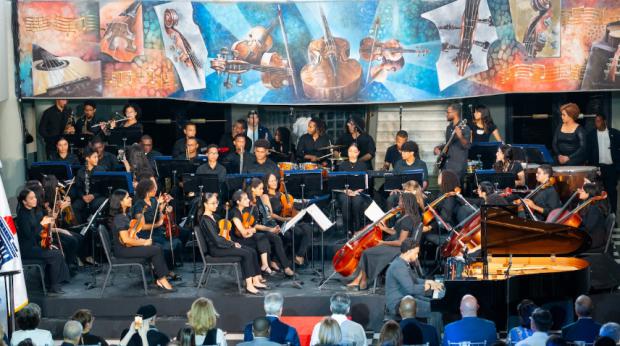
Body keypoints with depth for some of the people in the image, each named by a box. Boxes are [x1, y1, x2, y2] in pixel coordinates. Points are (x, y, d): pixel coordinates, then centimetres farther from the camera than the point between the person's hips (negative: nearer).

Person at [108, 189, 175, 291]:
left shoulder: (124, 215, 11)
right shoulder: (119, 218, -20)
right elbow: (126, 240, -25)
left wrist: (139, 240, 3)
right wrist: (144, 242, -14)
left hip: (127, 247, 10)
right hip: (123, 250, -10)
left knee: (156, 247, -1)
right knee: (157, 250, -14)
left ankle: (159, 279, -3)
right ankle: (162, 279, -1)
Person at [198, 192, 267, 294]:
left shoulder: (213, 216, 13)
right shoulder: (205, 220, -16)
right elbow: (216, 240, -20)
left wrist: (232, 243, 3)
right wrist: (232, 244, -11)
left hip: (220, 244, 9)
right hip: (215, 249, -9)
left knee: (252, 251, -5)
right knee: (246, 253, -22)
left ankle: (256, 280, -7)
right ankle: (249, 285, -22)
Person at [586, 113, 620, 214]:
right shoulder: (591, 135, 4)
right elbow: (588, 151, 4)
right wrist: (589, 165, -6)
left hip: (612, 167, 0)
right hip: (598, 167, 1)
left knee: (611, 190, 0)